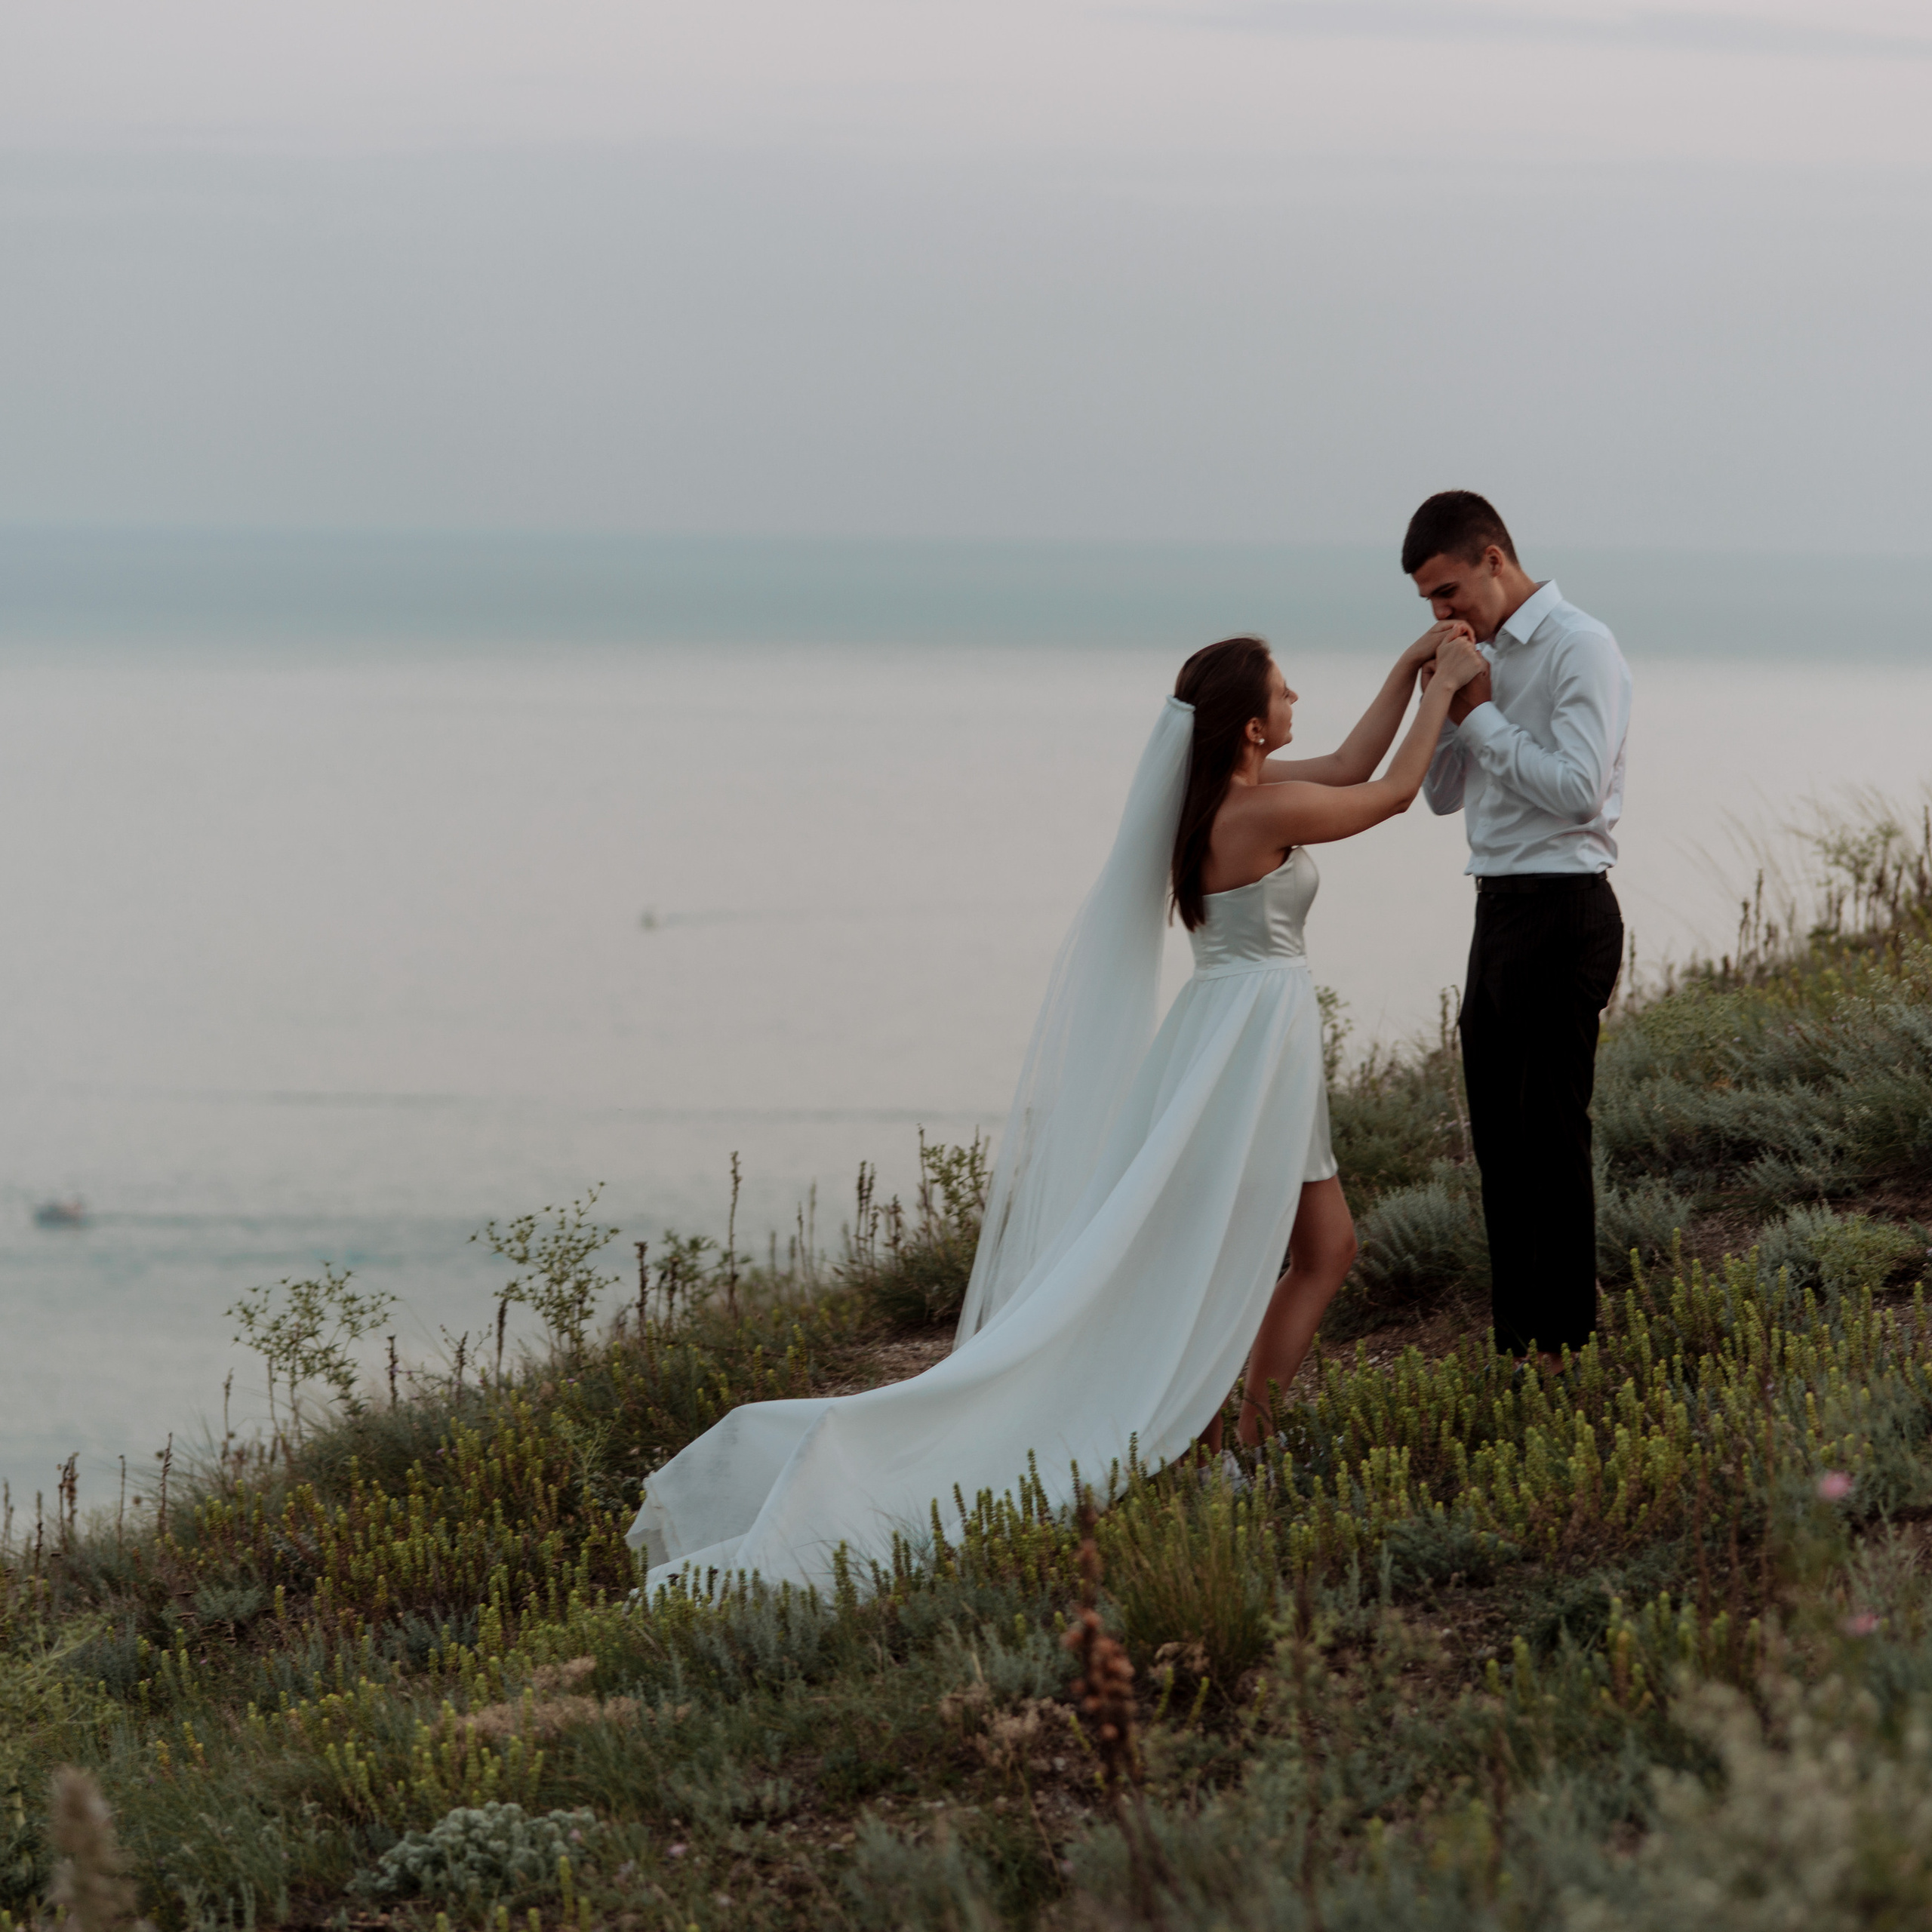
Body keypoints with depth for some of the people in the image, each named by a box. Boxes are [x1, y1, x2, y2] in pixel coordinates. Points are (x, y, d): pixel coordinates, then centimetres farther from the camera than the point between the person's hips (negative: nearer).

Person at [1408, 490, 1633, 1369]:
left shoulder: (1580, 647, -11)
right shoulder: (1491, 655, 15)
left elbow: (1577, 790, -21)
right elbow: (1442, 794, 19)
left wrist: (1480, 714, -14)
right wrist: (1445, 703, 3)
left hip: (1561, 914, -9)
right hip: (1500, 910, 9)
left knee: (1551, 1137, -6)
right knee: (1500, 1138, 12)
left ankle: (1563, 1349, 0)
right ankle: (1515, 1344, 19)